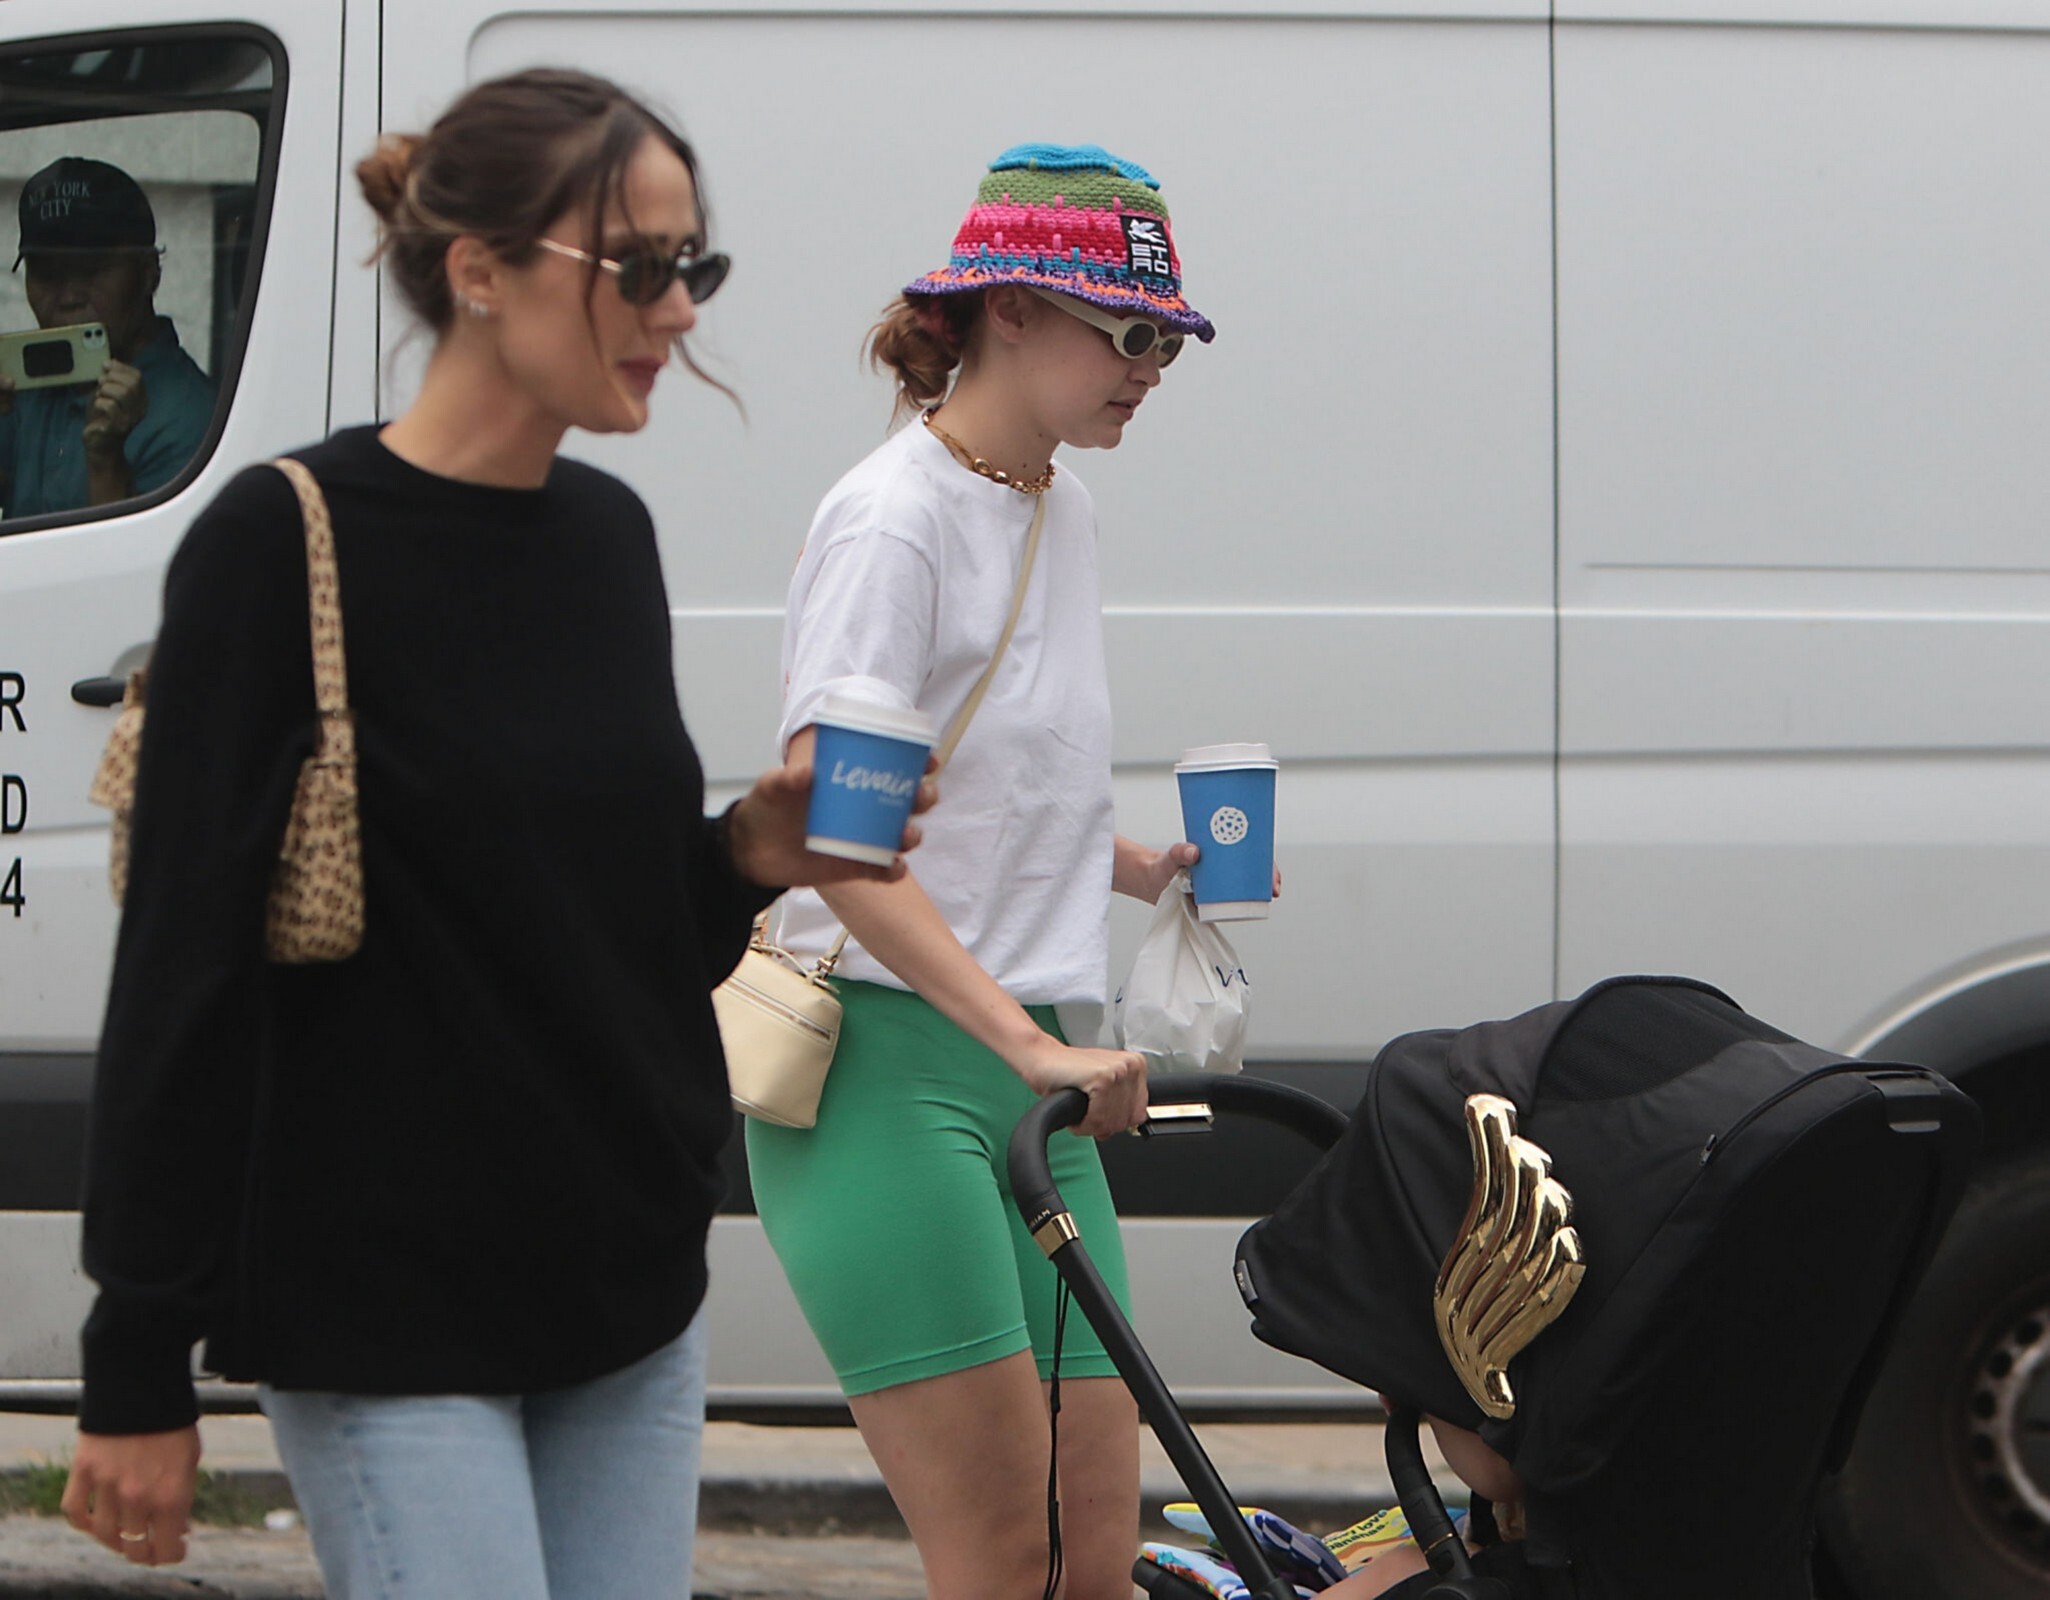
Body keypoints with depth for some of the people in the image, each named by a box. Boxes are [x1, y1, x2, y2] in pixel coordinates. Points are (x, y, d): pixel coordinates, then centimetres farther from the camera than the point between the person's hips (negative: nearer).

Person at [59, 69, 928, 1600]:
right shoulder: (287, 544, -11)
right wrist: (138, 1372, -13)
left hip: (629, 1296, 7)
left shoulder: (609, 535, 9)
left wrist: (748, 854, -2)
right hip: (395, 1316, -7)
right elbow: (184, 962, -12)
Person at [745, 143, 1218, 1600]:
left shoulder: (1062, 509, 16)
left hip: (1027, 1070, 8)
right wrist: (1030, 1041, -28)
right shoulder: (894, 522, -11)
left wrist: (1144, 869, 11)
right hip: (887, 1060, -8)